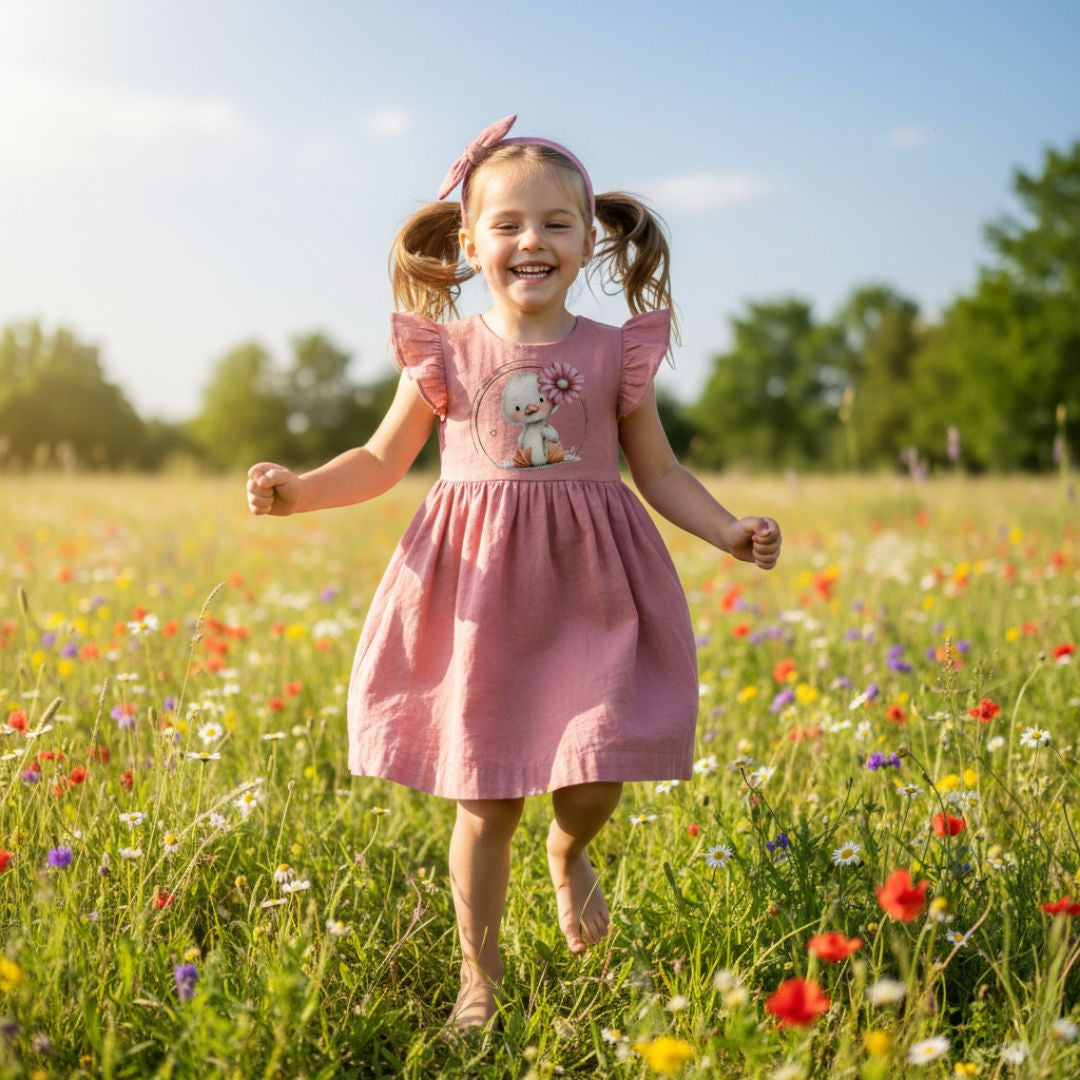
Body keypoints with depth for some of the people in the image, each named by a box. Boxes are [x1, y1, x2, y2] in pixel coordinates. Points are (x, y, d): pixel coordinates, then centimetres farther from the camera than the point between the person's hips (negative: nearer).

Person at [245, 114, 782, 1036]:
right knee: (484, 804, 4)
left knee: (593, 780, -8)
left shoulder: (614, 354, 3)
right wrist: (298, 490, -6)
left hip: (590, 589, 1)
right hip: (477, 590, 0)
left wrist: (731, 532, -7)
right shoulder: (445, 353, 2)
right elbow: (382, 461, 10)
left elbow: (663, 475, 8)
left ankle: (570, 855, 31)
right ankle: (480, 982, 24)